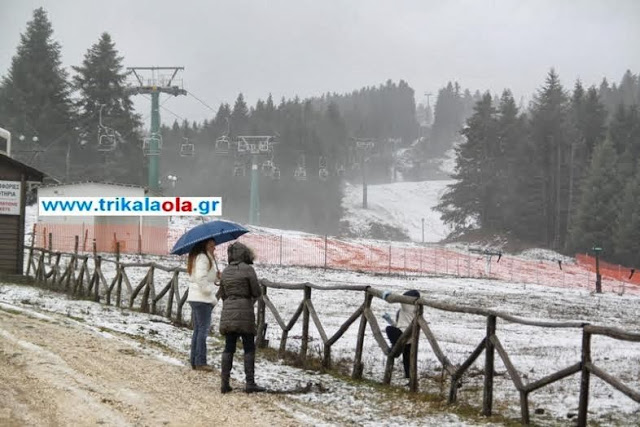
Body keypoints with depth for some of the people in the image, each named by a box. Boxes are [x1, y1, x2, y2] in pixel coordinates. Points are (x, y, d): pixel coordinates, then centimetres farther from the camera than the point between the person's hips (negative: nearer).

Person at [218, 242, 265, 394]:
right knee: (249, 348, 2)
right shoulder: (248, 269, -7)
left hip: (228, 312, 5)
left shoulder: (226, 271, 10)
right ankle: (250, 383, -1)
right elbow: (257, 292, -6)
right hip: (244, 312, -5)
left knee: (229, 348, 8)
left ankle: (224, 383, 4)